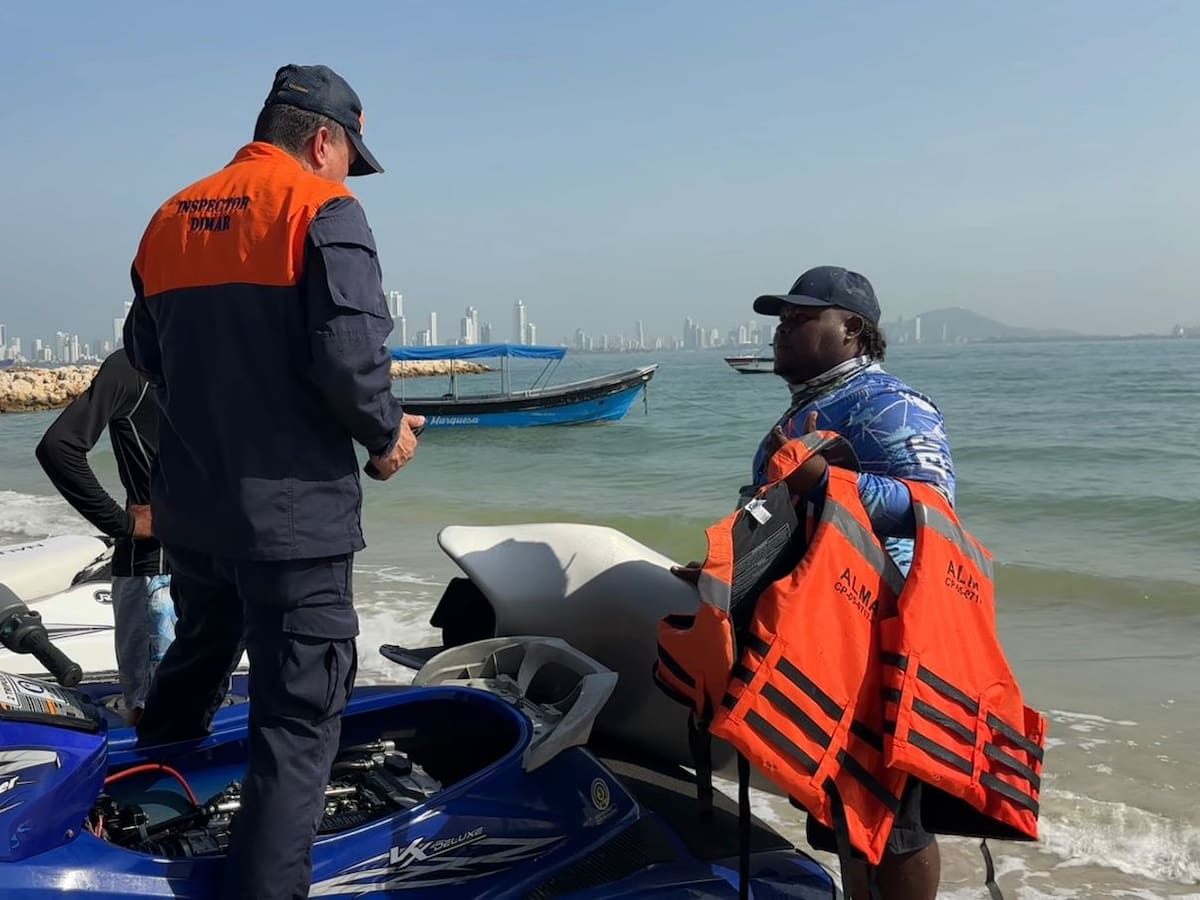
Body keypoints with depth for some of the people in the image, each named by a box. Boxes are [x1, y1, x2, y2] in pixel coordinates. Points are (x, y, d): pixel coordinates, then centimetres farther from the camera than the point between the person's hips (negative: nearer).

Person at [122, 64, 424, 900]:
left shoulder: (172, 217, 10)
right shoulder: (323, 208, -10)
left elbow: (146, 351, 14)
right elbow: (349, 352, -22)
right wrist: (387, 434, -5)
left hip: (187, 505, 8)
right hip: (293, 511, -7)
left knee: (193, 668, 28)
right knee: (299, 717, 0)